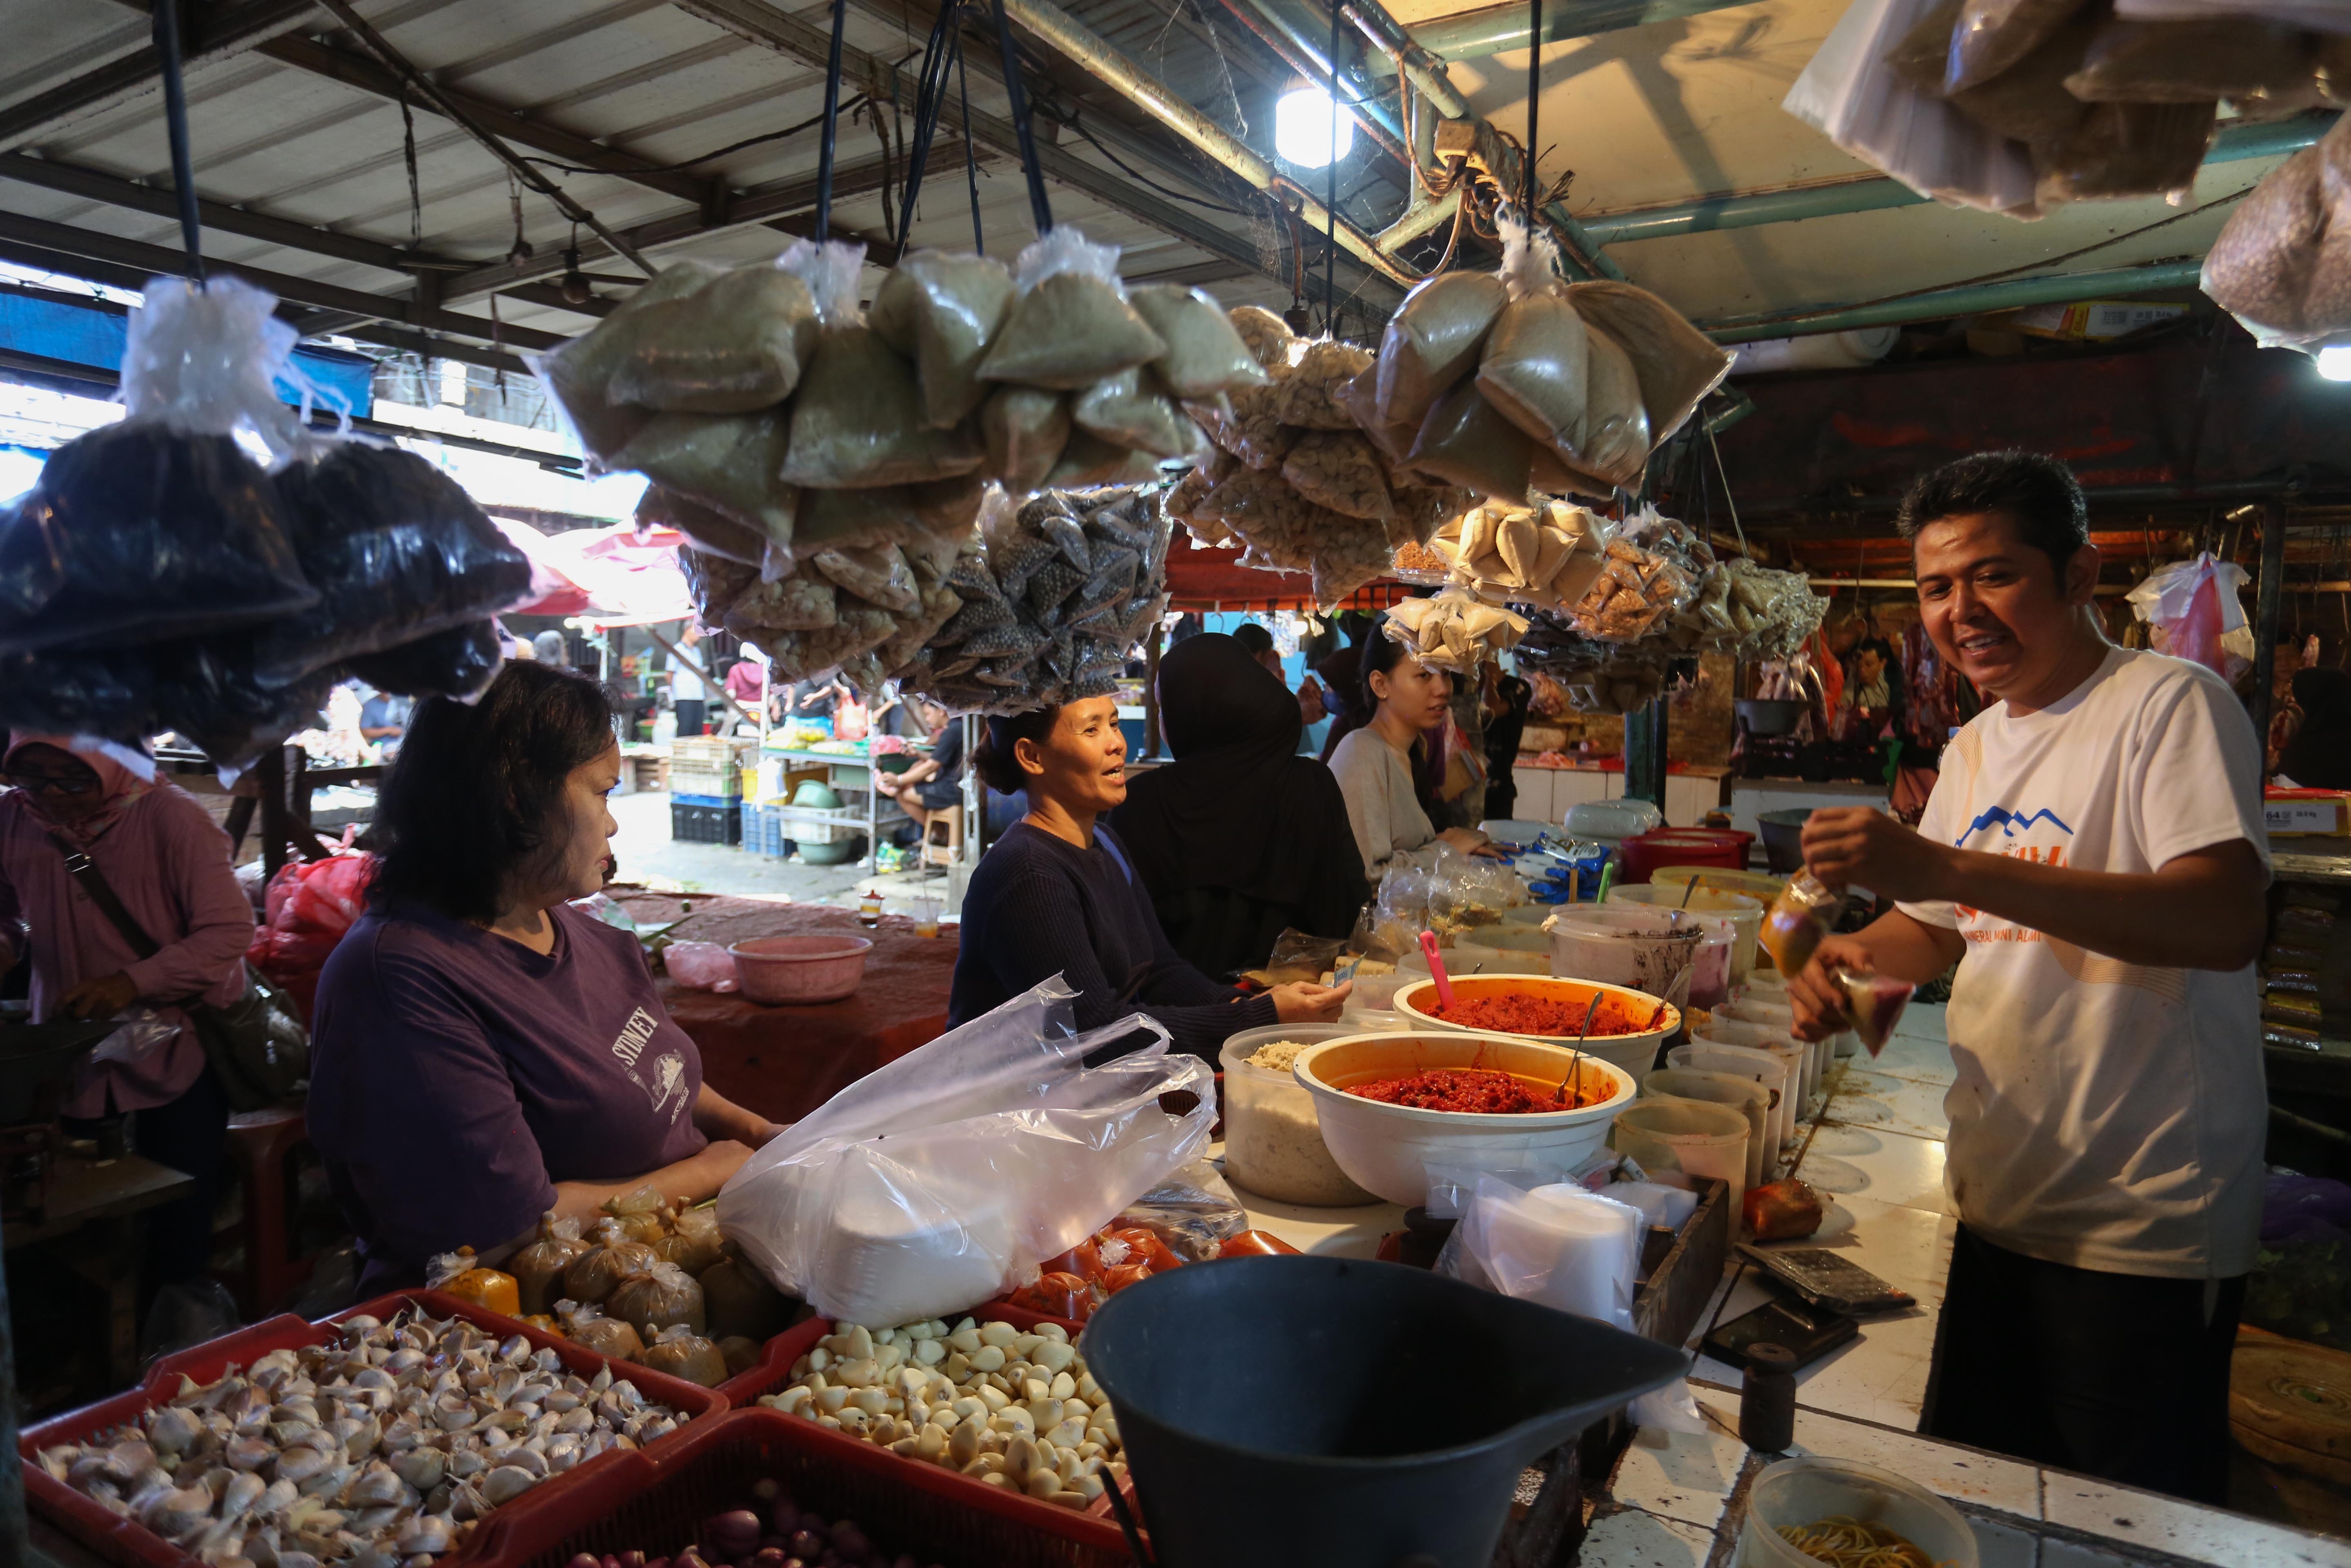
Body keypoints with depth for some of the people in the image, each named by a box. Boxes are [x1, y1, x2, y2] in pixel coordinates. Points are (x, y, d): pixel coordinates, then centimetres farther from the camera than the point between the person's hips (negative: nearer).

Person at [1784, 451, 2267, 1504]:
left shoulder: (2169, 704, -13)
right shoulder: (1973, 748, 11)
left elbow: (2228, 922, -28)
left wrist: (1947, 866, -36)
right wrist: (1855, 955, -3)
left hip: (2142, 1229, -7)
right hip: (2000, 1207, 7)